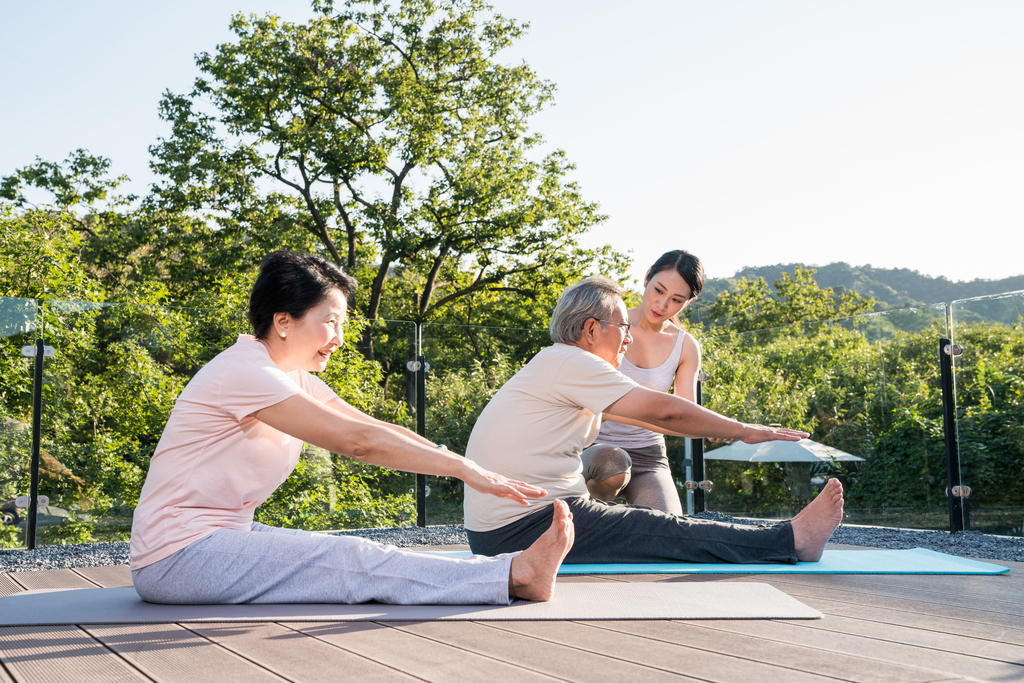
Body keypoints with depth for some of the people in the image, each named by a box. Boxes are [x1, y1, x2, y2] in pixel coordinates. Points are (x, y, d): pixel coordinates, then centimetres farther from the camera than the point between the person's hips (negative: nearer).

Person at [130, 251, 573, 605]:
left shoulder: (296, 378, 11)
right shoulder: (245, 372, -20)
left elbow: (376, 430, 4)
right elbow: (356, 440, -24)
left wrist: (468, 467, -6)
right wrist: (464, 470, -23)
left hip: (220, 538, 9)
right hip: (175, 558, -9)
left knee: (353, 557, -7)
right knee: (355, 563, -18)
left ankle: (511, 571, -16)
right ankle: (515, 576, -22)